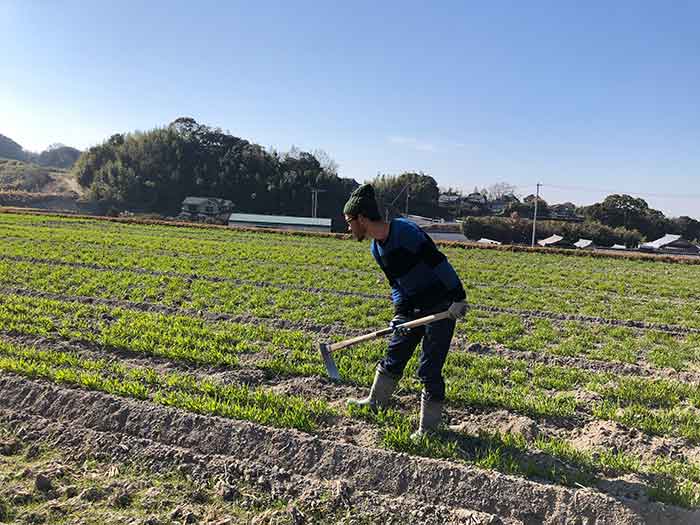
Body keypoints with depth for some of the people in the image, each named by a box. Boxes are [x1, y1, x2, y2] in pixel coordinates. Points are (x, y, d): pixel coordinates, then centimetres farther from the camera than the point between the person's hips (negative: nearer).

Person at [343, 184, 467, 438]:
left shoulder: (405, 231, -22)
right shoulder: (376, 248, 6)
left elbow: (438, 261, -23)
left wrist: (458, 298, -24)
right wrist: (399, 311, -2)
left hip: (442, 306, -9)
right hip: (414, 308, 9)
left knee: (429, 369, -4)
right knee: (394, 356, 19)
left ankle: (428, 427, 12)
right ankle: (375, 402, 39)